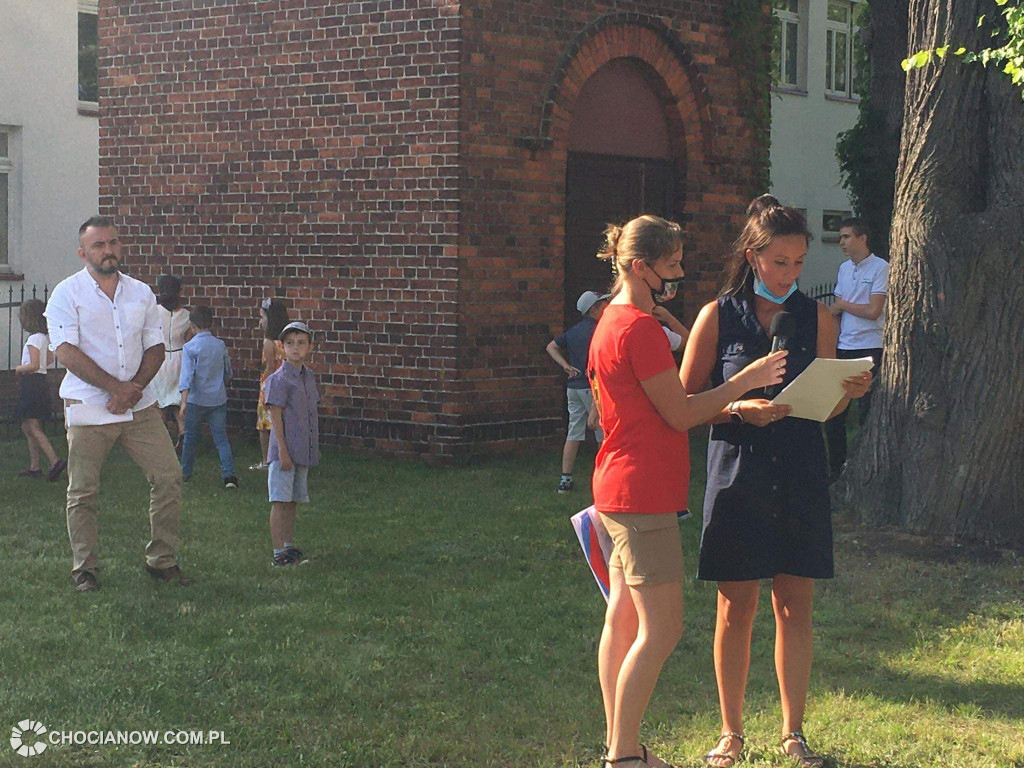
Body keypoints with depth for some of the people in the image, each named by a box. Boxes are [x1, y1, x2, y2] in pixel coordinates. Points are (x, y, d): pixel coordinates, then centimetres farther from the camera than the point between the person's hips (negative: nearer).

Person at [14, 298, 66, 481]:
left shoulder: (34, 339, -16)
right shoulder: (45, 337, 11)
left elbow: (34, 365, -23)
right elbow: (49, 360, 24)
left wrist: (19, 369, -6)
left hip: (31, 383, -9)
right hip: (41, 382, 9)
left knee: (33, 427, -10)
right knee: (28, 427, 13)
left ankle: (55, 461, -20)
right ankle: (34, 467, 14)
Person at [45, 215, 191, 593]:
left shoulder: (141, 292, 11)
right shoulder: (67, 293, -3)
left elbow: (155, 347, 9)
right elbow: (66, 351, -12)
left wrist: (134, 388, -9)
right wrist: (116, 387, -17)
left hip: (140, 405, 4)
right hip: (89, 406, -4)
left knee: (168, 477, 0)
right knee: (83, 492, 1)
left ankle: (162, 560, 13)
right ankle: (84, 568, 15)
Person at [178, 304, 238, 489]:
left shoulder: (190, 347, -9)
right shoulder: (220, 345, 3)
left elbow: (187, 376, -18)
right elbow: (228, 374, 15)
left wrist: (184, 402, -23)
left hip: (196, 399, -2)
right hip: (218, 399, 3)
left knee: (191, 437, 13)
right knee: (221, 437, 2)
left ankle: (185, 472, 25)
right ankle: (228, 473, -12)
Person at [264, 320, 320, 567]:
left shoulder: (309, 377, 12)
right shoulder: (278, 379, -11)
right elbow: (276, 417, -13)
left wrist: (315, 448, 20)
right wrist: (283, 451, -17)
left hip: (303, 451, 7)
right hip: (284, 450, -7)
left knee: (292, 501, 14)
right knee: (280, 501, -4)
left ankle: (289, 546, 22)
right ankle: (279, 552, -2)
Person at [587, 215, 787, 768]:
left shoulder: (612, 322, 16)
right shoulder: (641, 328, -17)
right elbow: (680, 414, -14)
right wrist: (746, 381, -8)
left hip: (619, 490, 11)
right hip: (644, 494, -11)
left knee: (623, 619, 12)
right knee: (662, 629, -7)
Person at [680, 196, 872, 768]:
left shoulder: (816, 318, 6)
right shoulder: (718, 317, -1)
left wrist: (849, 392, -10)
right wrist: (740, 409, -18)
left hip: (801, 474, 2)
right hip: (738, 470, -2)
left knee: (796, 605, 4)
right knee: (736, 606, 3)